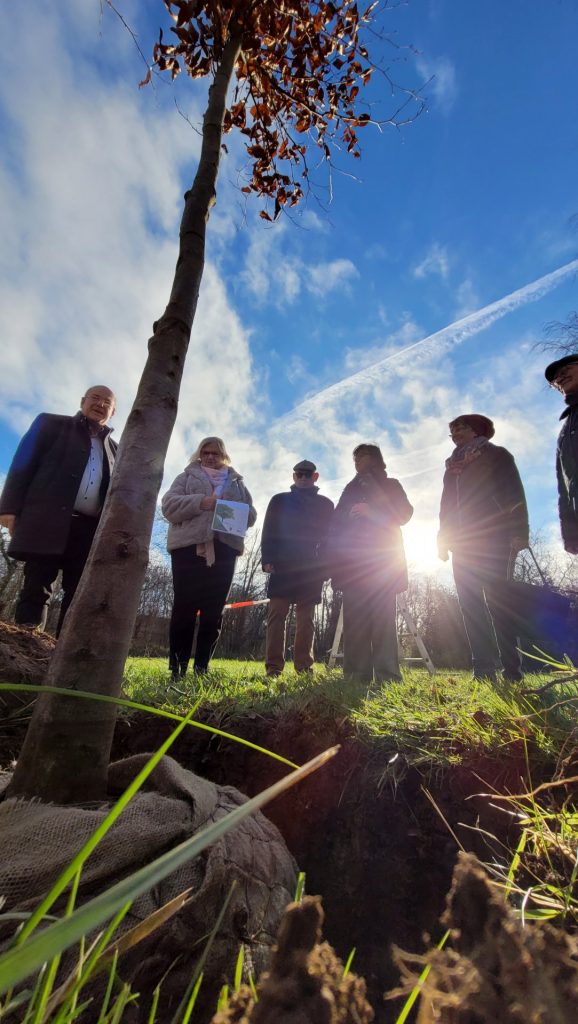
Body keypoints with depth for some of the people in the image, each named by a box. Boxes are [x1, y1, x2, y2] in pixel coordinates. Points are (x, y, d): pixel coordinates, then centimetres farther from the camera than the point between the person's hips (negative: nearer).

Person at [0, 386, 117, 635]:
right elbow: (24, 462, 5)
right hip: (48, 521, -3)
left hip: (90, 529, 4)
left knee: (80, 594, -2)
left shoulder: (113, 449, 25)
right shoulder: (51, 423, 16)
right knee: (36, 588, -6)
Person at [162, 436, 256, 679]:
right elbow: (169, 505, 2)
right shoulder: (187, 477, 17)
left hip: (223, 550, 2)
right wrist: (200, 502, -13)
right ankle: (177, 667, 3)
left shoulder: (236, 482, 23)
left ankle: (201, 667, 7)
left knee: (213, 611, 0)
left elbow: (251, 513, 16)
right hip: (189, 548, -2)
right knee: (184, 608, -5)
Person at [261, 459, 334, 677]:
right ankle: (274, 666, -4)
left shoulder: (325, 504, 15)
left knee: (306, 618, 3)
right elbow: (268, 532, 6)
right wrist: (267, 560, -6)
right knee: (277, 615, -5)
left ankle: (304, 667, 7)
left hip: (311, 568, 1)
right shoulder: (279, 500, 13)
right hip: (283, 565, -1)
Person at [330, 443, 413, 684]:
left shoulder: (390, 486, 18)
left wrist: (372, 511, -11)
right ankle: (356, 675, -7)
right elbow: (337, 522, 18)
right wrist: (334, 552, 3)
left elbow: (404, 514, 4)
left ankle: (387, 675, -11)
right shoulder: (351, 489, 27)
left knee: (382, 616, -12)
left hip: (381, 559, -3)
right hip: (352, 561, 3)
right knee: (355, 618, -7)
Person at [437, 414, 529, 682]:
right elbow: (447, 505, 21)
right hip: (462, 543, 5)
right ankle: (483, 670, -2)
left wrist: (519, 532, -14)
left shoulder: (496, 455, 9)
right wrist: (443, 540, 11)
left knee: (497, 600, -11)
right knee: (470, 604, -3)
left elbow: (514, 494, -2)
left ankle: (512, 670, -5)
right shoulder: (452, 465, 24)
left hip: (493, 539, -5)